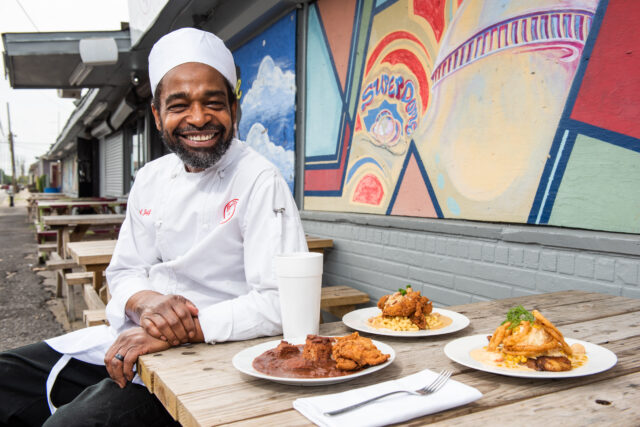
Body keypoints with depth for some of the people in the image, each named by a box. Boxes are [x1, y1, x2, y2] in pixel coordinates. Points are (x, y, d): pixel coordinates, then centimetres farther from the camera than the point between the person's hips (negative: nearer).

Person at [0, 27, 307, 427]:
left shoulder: (260, 181, -15)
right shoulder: (151, 179, 8)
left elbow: (283, 302, -21)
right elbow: (124, 272, 12)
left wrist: (183, 330, -25)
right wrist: (147, 302, -12)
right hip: (126, 345, 7)